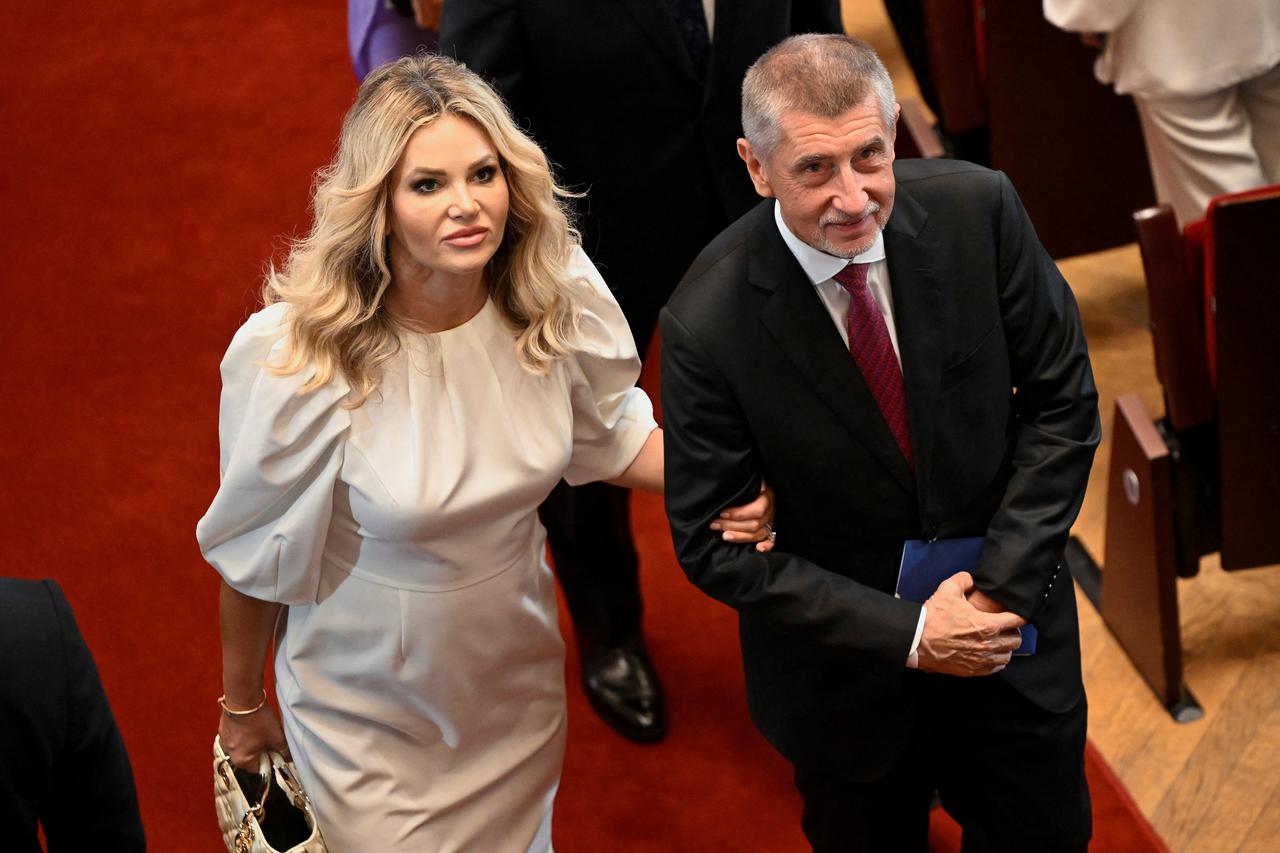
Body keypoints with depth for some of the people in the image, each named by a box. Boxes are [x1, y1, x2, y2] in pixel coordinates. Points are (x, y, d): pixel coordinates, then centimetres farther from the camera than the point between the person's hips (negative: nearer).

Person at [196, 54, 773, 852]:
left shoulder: (558, 297, -18)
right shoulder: (295, 359, -30)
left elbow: (608, 431, 3)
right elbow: (255, 552, -15)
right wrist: (242, 705, -1)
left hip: (519, 687, 4)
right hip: (370, 719, -4)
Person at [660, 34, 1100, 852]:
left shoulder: (976, 210, -19)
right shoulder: (707, 325, -25)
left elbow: (1062, 397, -7)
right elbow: (714, 545, -17)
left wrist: (1003, 585, -15)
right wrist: (906, 633, -20)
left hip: (1010, 626, 3)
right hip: (850, 677, -2)